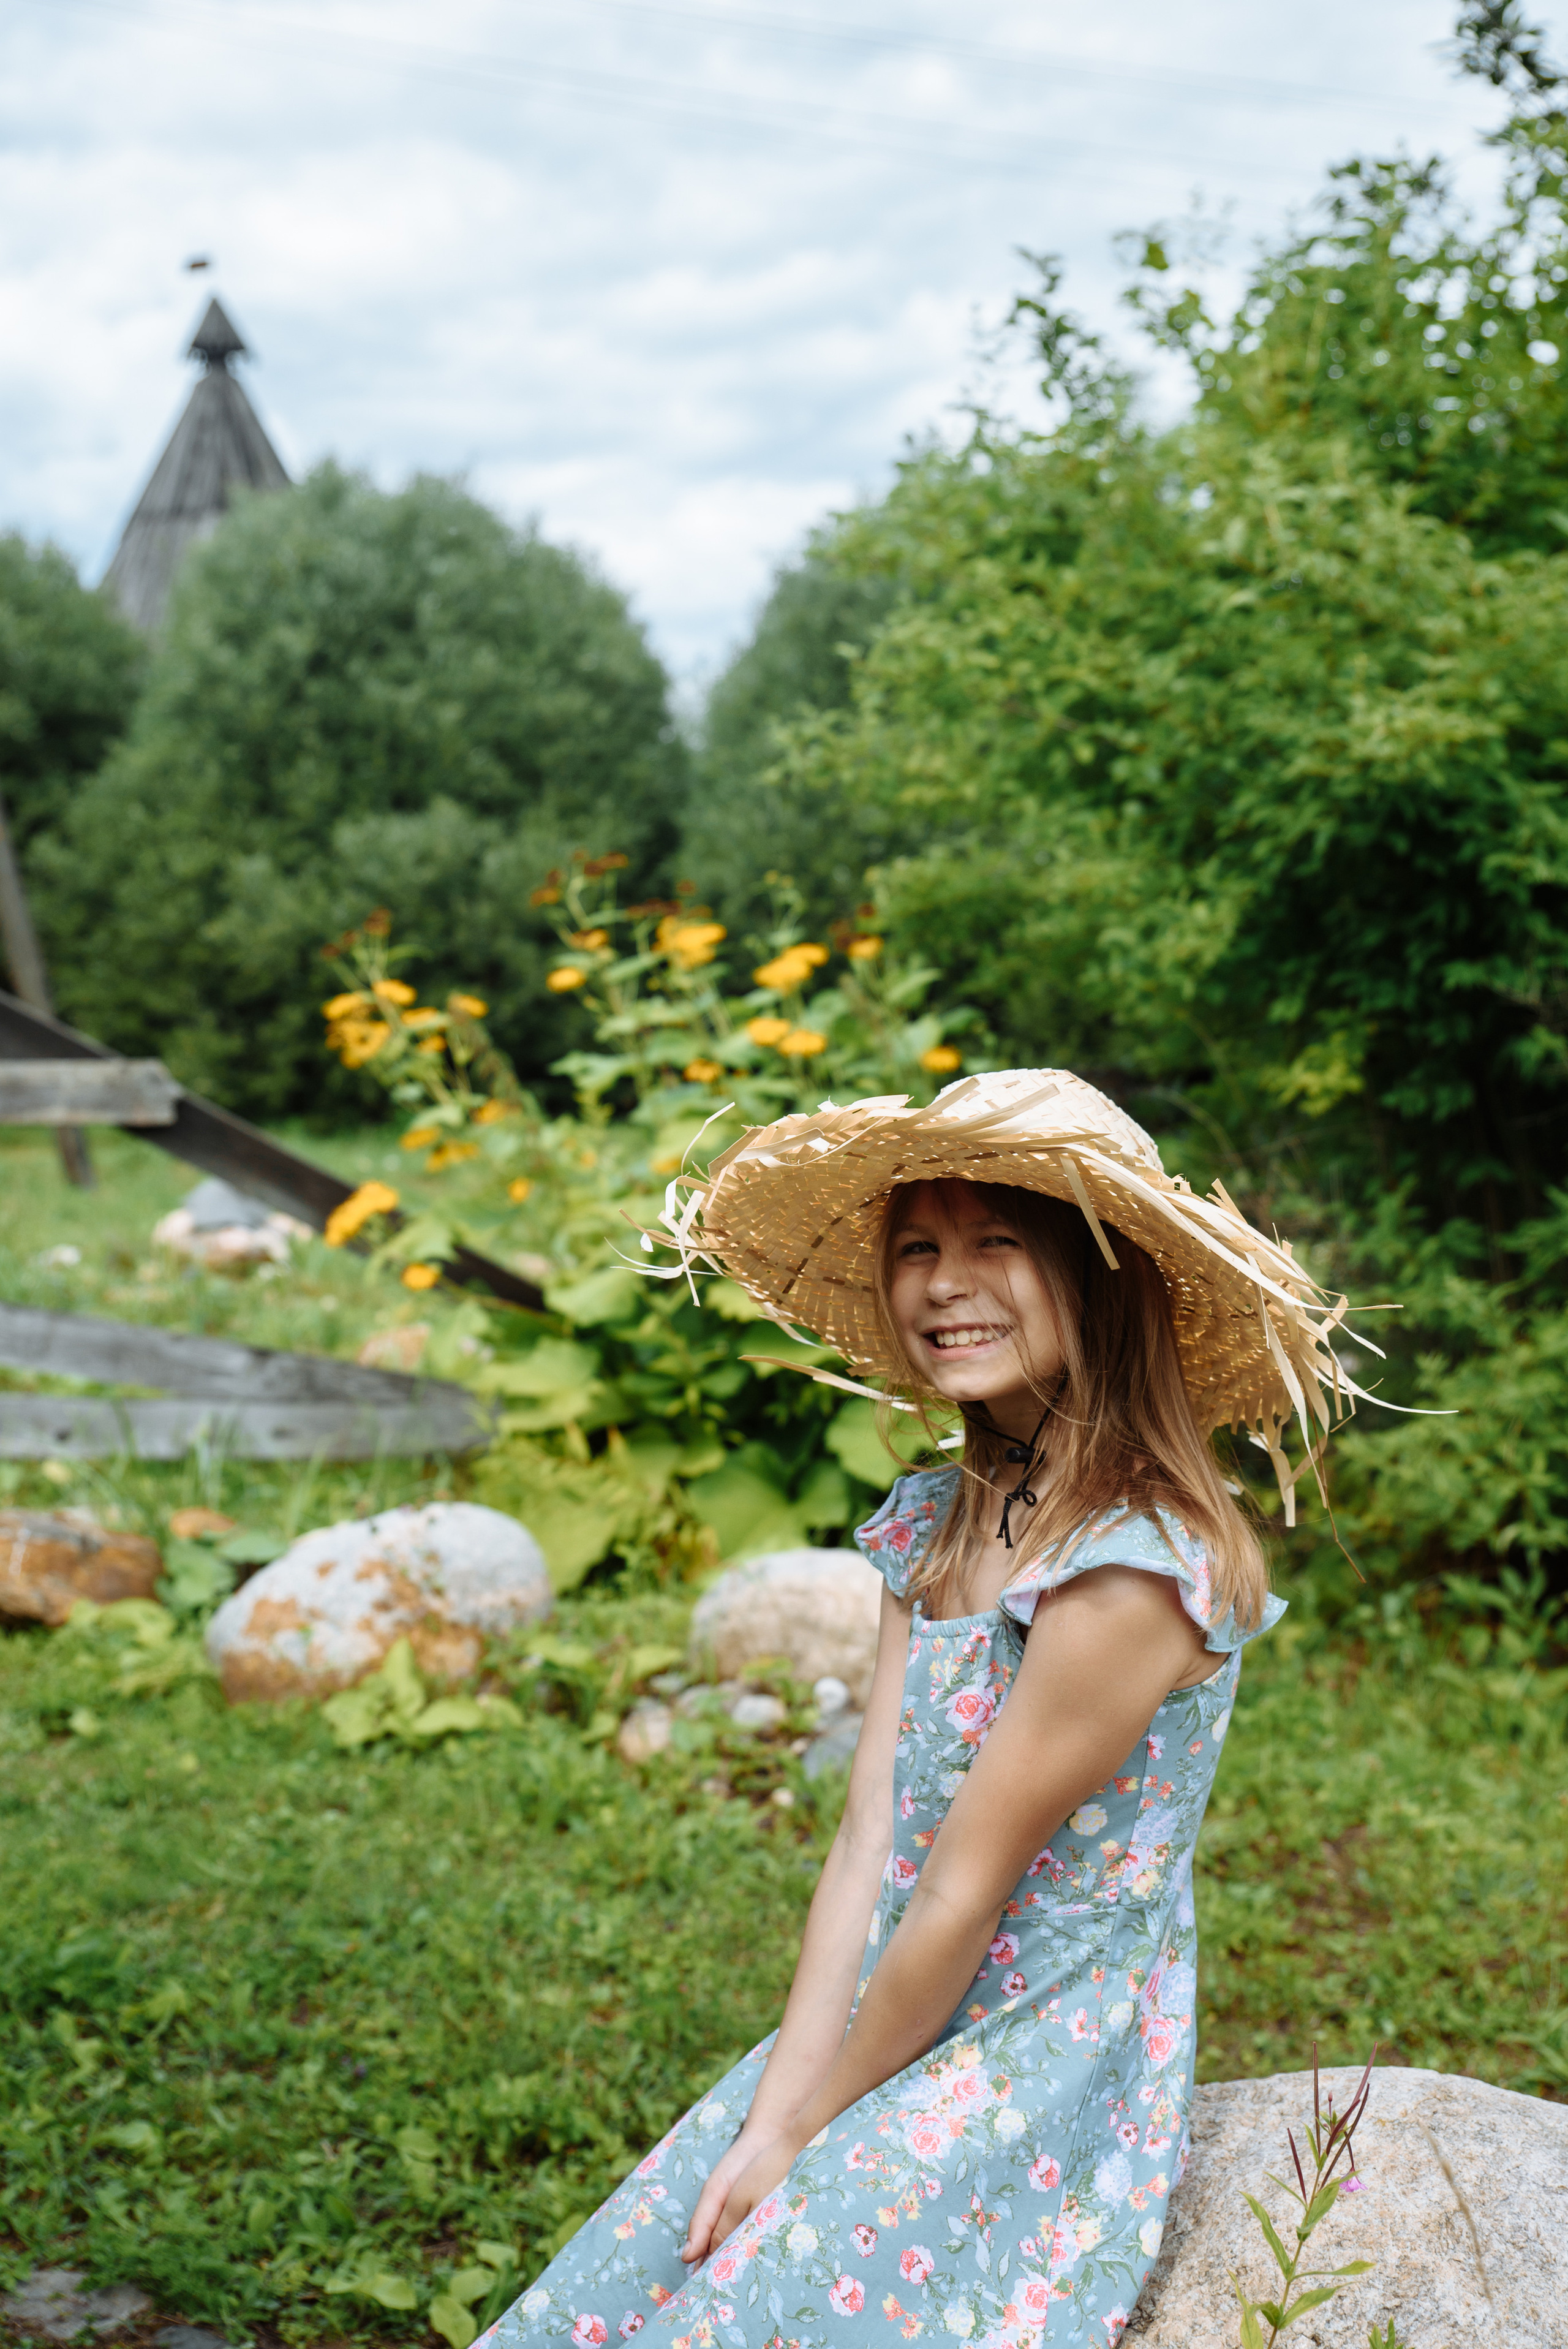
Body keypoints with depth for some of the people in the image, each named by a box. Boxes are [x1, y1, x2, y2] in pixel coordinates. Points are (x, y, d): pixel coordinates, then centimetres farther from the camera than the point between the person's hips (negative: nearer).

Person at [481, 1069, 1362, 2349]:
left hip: (1047, 2088, -6)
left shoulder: (1130, 1571, -23)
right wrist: (771, 2117, -5)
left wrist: (802, 2139, -8)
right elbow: (867, 1846, 0)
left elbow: (961, 1901, -17)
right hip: (898, 2043, 7)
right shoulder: (936, 1521, 3)